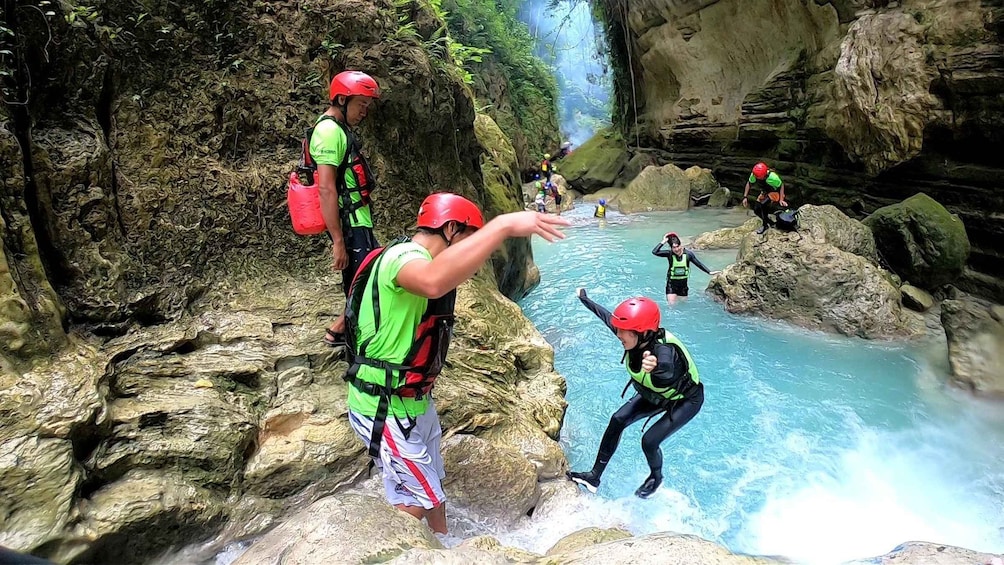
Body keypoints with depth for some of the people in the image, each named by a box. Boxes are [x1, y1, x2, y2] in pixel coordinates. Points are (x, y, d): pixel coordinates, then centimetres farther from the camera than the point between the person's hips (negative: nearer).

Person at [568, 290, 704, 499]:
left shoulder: (664, 351, -42)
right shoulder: (635, 339, -24)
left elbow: (667, 375, -66)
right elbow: (606, 315, -7)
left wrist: (656, 368, -90)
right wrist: (584, 298, 9)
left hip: (686, 400, -7)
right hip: (655, 395, 7)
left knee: (649, 441, -13)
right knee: (618, 420, -3)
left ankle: (656, 478, 21)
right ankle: (594, 476, 7)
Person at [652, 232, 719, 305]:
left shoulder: (688, 253, -10)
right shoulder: (669, 254, -15)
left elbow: (699, 264, 1)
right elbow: (654, 252, -26)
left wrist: (709, 272, 0)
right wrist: (663, 242, -25)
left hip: (683, 283, 3)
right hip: (672, 283, -2)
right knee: (671, 304, -7)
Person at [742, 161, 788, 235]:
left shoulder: (772, 177, -37)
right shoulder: (753, 175, -24)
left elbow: (781, 185, -21)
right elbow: (749, 184, -5)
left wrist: (781, 200, -26)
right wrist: (745, 197, -11)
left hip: (775, 193, -6)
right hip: (764, 193, 6)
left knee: (763, 204, -29)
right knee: (756, 210, -1)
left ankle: (765, 225, -9)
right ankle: (769, 222, 25)